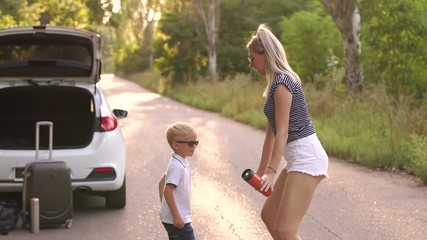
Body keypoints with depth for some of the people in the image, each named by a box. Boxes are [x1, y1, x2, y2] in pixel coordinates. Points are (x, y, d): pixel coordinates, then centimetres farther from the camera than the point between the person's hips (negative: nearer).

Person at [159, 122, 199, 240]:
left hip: (172, 219, 10)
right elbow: (168, 191, -26)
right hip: (177, 220, -10)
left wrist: (163, 204, 21)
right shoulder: (177, 166, -21)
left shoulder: (181, 163, 10)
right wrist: (176, 216, -25)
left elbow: (162, 183, 20)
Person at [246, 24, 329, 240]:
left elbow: (282, 132, -19)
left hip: (306, 158, -11)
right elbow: (272, 131, 20)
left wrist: (271, 172, -22)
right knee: (269, 215, 20)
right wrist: (262, 170, 24)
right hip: (299, 159, 11)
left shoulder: (281, 82, -14)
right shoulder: (279, 81, 16)